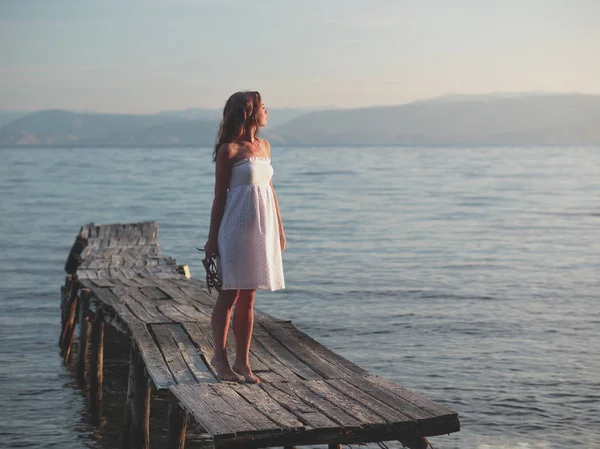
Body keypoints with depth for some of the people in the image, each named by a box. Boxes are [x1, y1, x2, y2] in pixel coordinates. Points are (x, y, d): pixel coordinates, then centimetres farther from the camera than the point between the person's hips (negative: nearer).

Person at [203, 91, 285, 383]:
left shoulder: (264, 147, 12)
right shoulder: (229, 150, -8)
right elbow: (219, 196, -6)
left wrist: (279, 229, 17)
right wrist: (212, 238, -6)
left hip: (261, 229, 6)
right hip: (237, 228, -6)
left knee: (248, 298, 9)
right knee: (230, 295, 0)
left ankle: (242, 361, 15)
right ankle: (219, 357, 11)